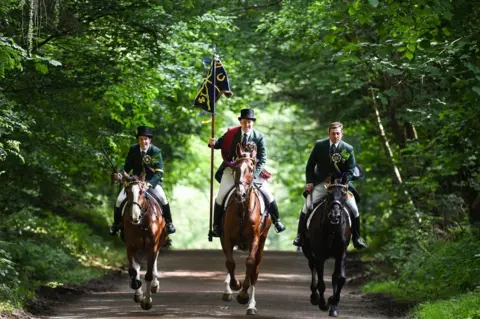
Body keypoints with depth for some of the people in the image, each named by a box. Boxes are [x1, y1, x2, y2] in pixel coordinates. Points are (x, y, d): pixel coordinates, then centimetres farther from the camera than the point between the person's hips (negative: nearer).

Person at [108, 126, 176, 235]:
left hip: (152, 181, -3)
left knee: (162, 198, -26)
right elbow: (127, 166, 4)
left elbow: (159, 173, -20)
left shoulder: (156, 151, -15)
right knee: (120, 200, -10)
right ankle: (116, 224, 13)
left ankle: (168, 223, -5)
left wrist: (149, 183, -36)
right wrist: (120, 174, -18)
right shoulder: (133, 149, -5)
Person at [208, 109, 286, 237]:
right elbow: (221, 143, 6)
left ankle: (276, 221, 19)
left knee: (267, 194, -3)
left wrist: (254, 174, -21)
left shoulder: (259, 137, -9)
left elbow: (262, 159, -9)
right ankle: (216, 225, 8)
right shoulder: (231, 133, -8)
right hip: (233, 169, 0)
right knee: (221, 196, -8)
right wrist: (213, 143, -19)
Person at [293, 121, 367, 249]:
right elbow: (310, 166, 4)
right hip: (321, 183, 0)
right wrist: (309, 182, -7)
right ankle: (300, 236, 3)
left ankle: (356, 238, 5)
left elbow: (350, 171, -2)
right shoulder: (319, 145, -3)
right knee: (306, 207, -12)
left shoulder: (348, 149, -5)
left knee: (353, 209, -10)